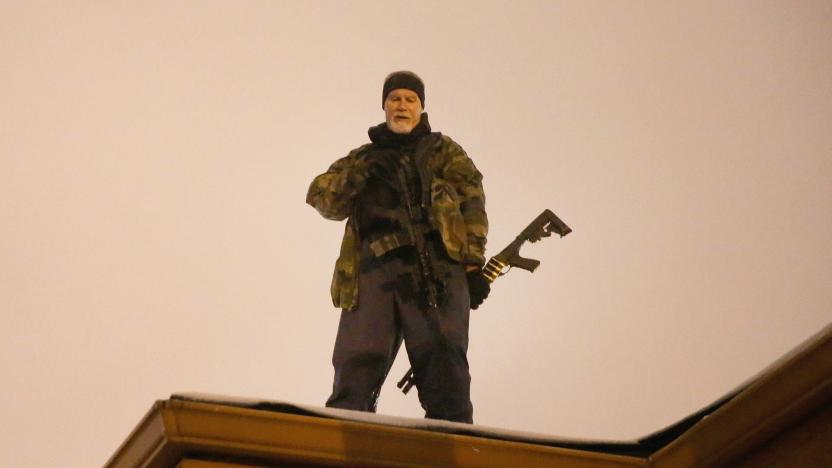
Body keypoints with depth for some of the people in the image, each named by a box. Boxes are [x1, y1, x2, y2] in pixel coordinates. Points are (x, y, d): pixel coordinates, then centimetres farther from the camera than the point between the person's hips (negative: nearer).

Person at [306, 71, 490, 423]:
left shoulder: (444, 151, 20)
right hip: (375, 269, 2)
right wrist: (360, 171, -5)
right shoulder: (364, 157, 26)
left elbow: (471, 204, 7)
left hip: (436, 271, -2)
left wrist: (473, 263, -7)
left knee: (445, 370, -10)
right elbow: (324, 199, 12)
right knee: (355, 369, -7)